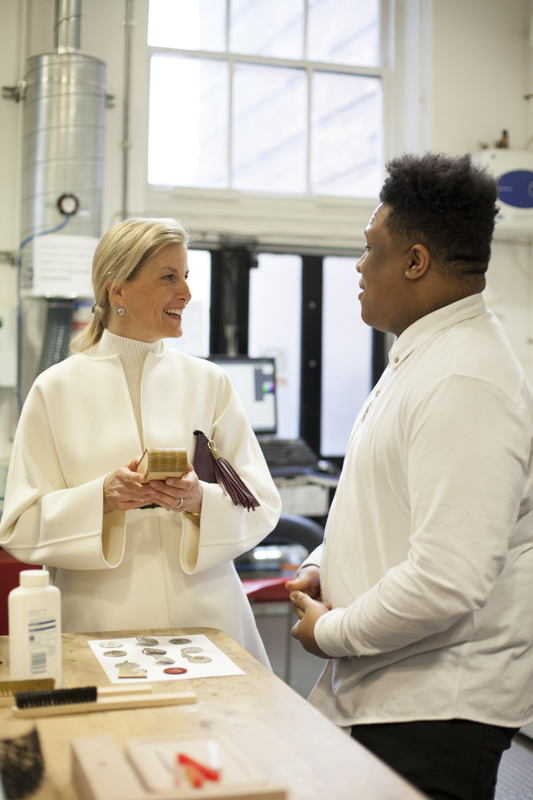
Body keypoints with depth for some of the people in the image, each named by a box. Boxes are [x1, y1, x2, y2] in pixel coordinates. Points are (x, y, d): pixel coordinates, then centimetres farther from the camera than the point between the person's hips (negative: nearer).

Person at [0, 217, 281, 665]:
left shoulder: (209, 383, 6)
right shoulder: (56, 389, 1)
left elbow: (261, 505, 3)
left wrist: (201, 501, -17)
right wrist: (102, 498, -17)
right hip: (101, 623, -1)